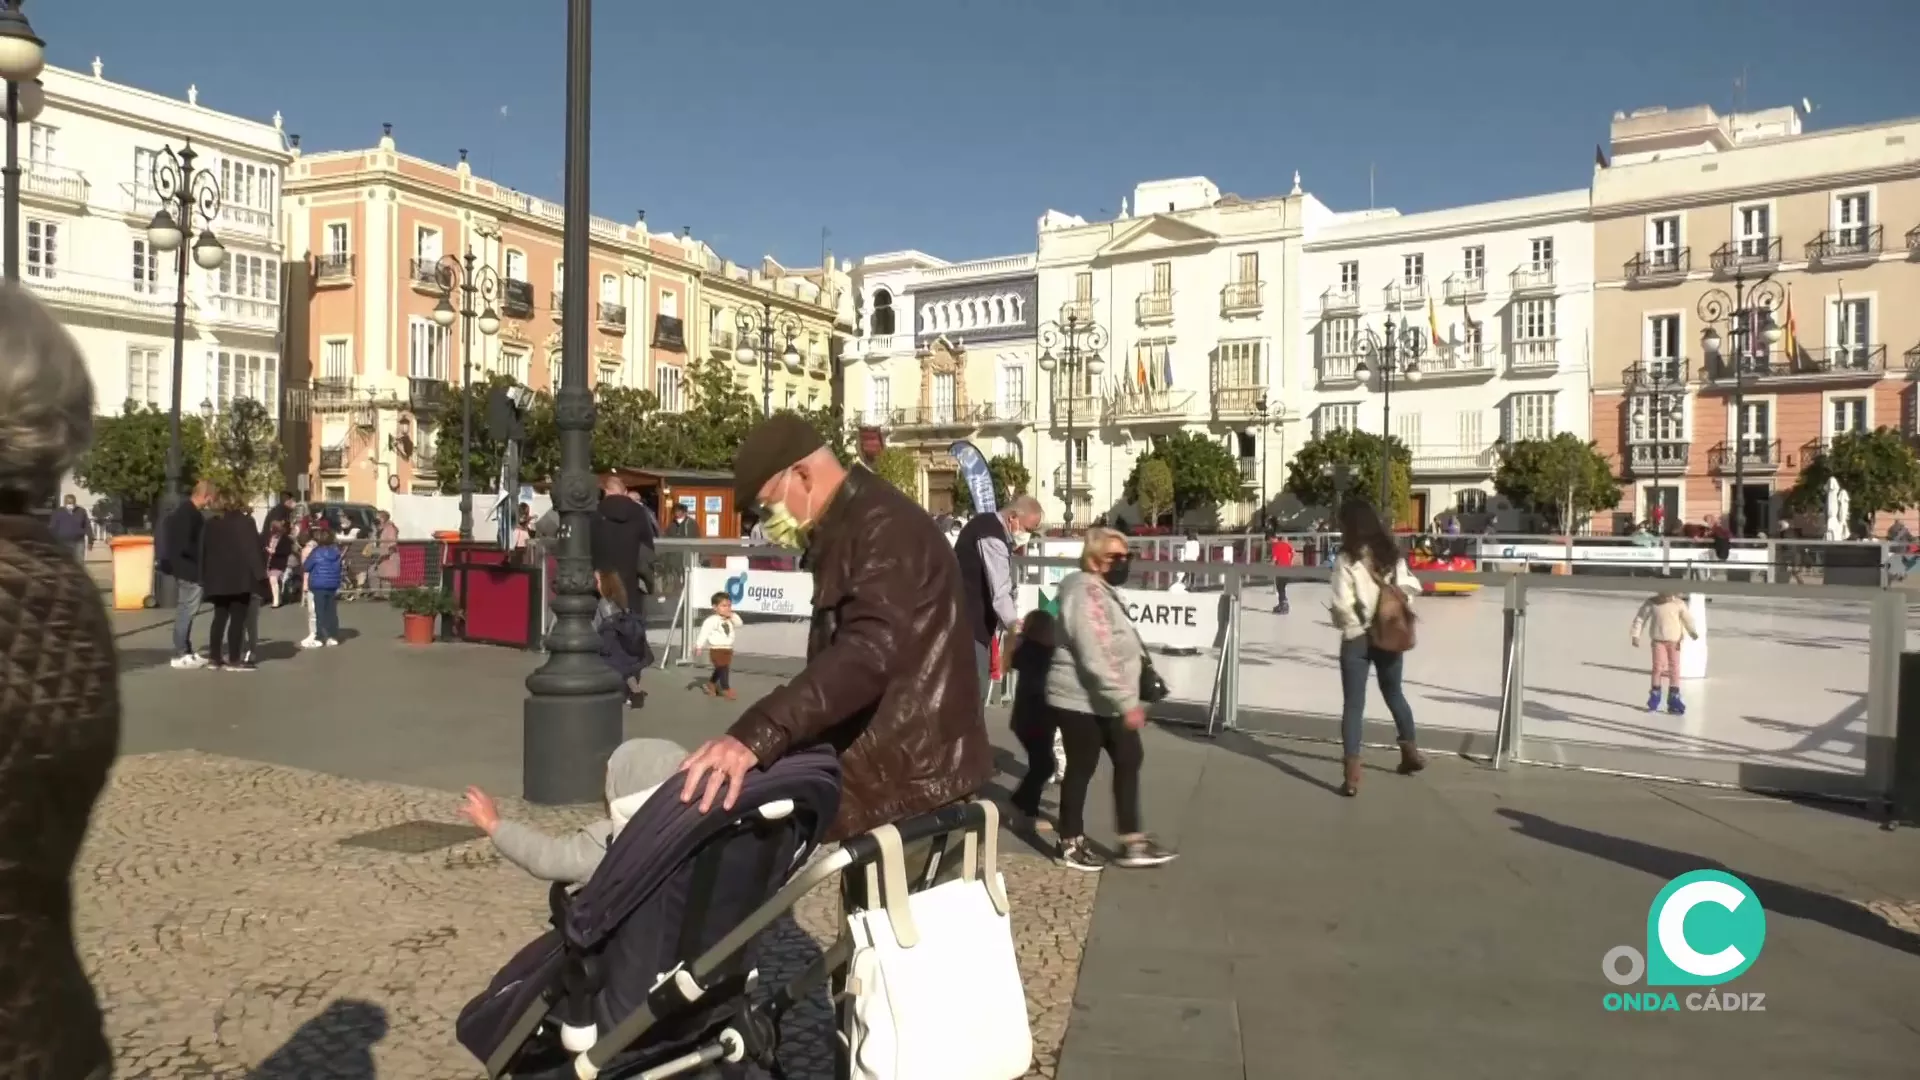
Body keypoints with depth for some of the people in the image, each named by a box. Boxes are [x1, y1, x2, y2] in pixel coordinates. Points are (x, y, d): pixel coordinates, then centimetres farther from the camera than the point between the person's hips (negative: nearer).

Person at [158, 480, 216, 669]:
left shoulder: (188, 512, 13)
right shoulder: (188, 514, -19)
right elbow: (184, 546, -25)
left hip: (187, 569, 10)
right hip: (189, 570, -10)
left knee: (185, 611, 14)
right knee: (186, 611, -4)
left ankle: (186, 652, 21)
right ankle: (180, 655, 2)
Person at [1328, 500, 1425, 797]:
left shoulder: (1346, 559, -14)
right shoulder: (1391, 553, 2)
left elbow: (1343, 605, -19)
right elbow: (1411, 587, 0)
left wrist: (1350, 623, -1)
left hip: (1358, 638, -5)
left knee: (1353, 704, 0)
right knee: (1394, 694, 26)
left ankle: (1352, 775, -3)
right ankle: (1410, 752, 39)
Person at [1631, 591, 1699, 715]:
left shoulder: (1679, 604, -7)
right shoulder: (1651, 603, -6)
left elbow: (1687, 619, -8)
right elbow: (1640, 618, 0)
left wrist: (1693, 632, -26)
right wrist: (1636, 635, -3)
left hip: (1674, 641, 1)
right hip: (1658, 640, -1)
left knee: (1674, 669, 1)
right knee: (1658, 666, -6)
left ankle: (1674, 700, 8)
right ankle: (1654, 697, 8)